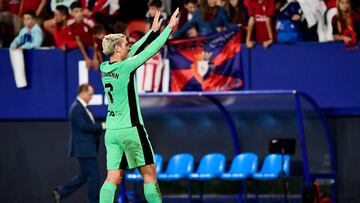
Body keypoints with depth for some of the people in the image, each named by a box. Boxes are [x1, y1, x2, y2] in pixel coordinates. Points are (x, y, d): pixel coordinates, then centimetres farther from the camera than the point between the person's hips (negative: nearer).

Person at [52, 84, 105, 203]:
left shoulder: (81, 107, 16)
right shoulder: (77, 108, -16)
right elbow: (84, 126, -22)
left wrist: (100, 128, 4)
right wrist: (102, 126, -16)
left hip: (86, 149, 10)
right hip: (84, 149, -10)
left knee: (84, 176, 14)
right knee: (93, 176, -5)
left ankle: (60, 192, 16)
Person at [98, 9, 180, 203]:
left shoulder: (104, 68, 7)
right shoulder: (125, 67, -13)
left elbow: (132, 52, 19)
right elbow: (151, 50, -8)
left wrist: (153, 30, 25)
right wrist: (169, 27, 3)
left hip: (112, 129, 7)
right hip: (130, 129, -7)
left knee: (113, 178, 1)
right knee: (149, 174, 1)